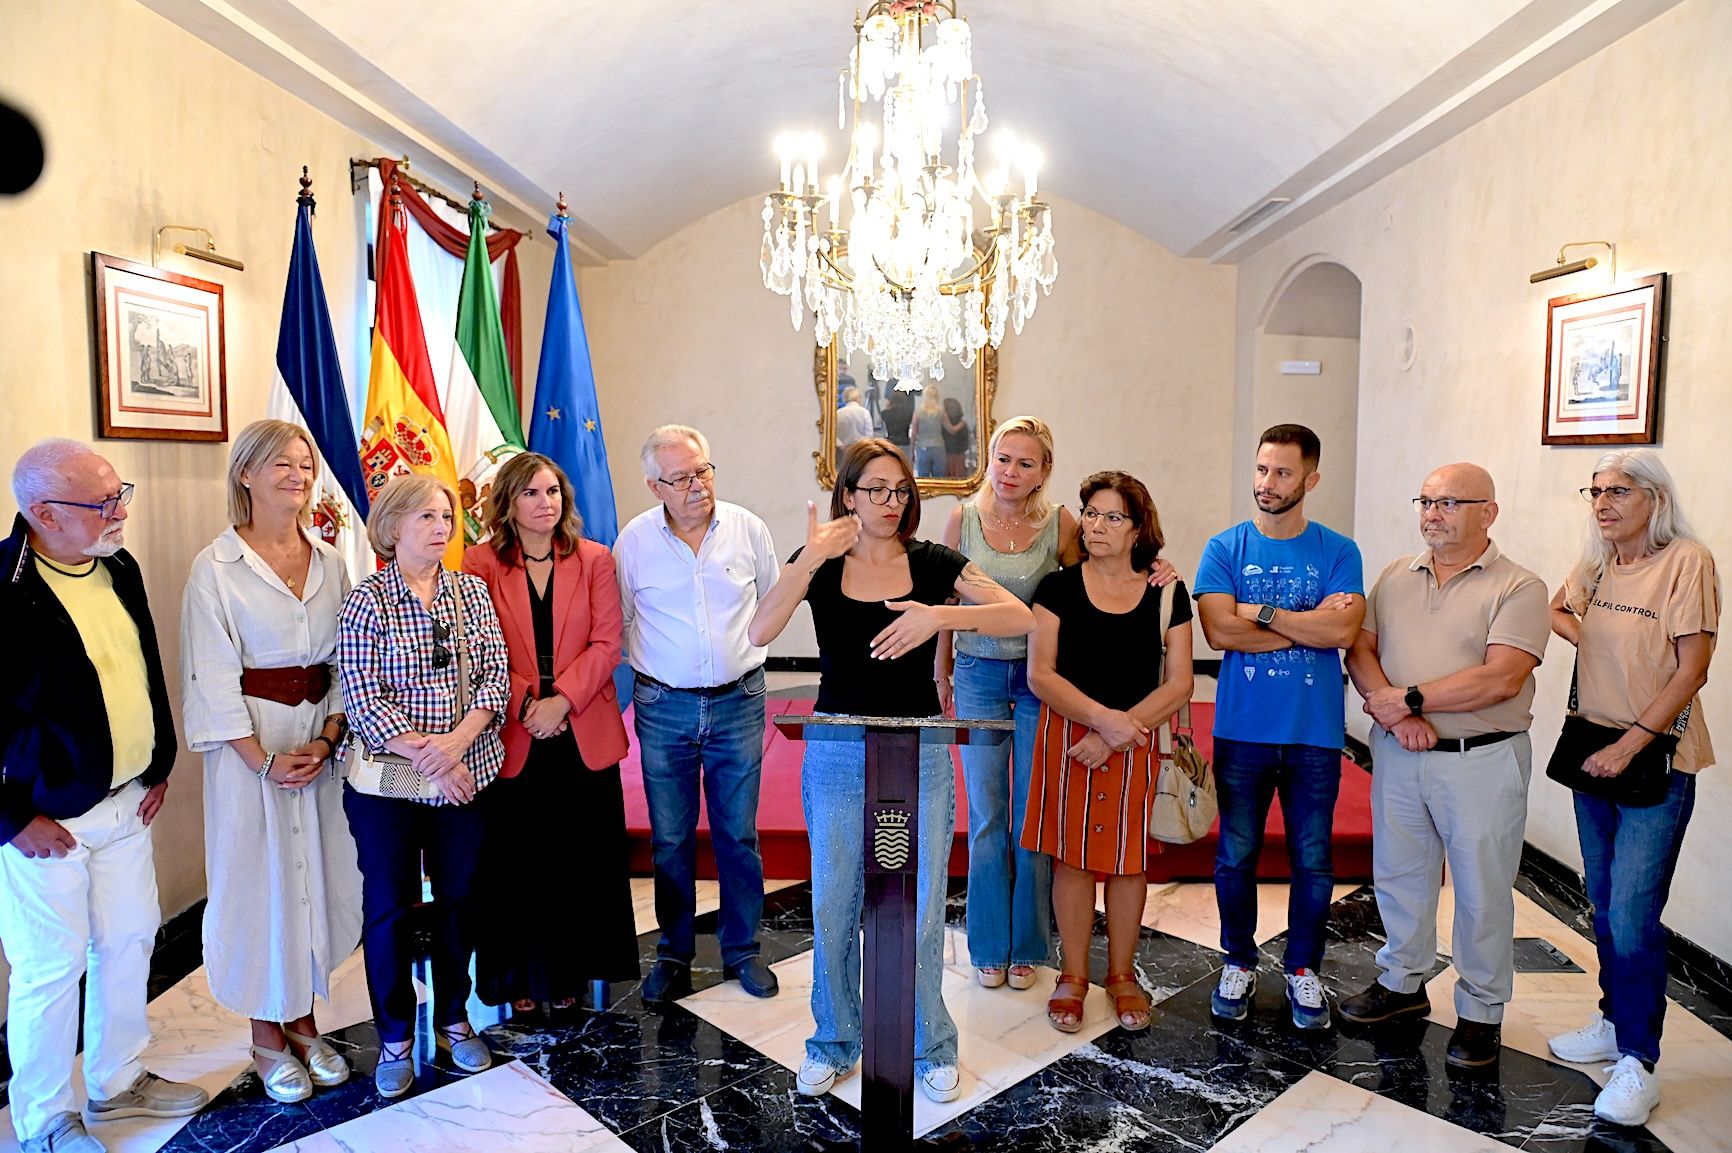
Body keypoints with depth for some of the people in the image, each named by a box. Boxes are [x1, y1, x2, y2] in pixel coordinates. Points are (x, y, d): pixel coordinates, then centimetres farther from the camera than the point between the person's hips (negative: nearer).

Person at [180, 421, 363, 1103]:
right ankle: (267, 1036, 23)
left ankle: (304, 1022, 27)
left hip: (324, 734, 4)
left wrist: (327, 740, -7)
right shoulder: (217, 567, -7)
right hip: (252, 742, -4)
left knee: (318, 872, 10)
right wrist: (264, 760, -14)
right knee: (261, 878, 4)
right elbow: (212, 677, -9)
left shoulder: (328, 561, 6)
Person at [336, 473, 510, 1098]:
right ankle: (394, 1037, 27)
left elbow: (496, 675, -4)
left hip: (467, 776, 3)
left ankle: (453, 1018, 34)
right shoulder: (366, 600, -7)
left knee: (459, 898, 14)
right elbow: (363, 698, -13)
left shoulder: (472, 590, 3)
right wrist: (425, 757, -19)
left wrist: (456, 741, -18)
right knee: (389, 907, 9)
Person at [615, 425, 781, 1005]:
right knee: (669, 840, 9)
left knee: (739, 834, 9)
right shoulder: (634, 540, -3)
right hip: (663, 707, 0)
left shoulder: (748, 528, -1)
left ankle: (742, 951, 26)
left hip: (738, 702, 1)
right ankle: (673, 956, 25)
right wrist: (647, 666, 6)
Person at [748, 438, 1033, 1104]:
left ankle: (930, 1048, 27)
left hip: (919, 753, 0)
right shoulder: (819, 563, 0)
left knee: (921, 908, 5)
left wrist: (941, 615, -24)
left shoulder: (932, 563, 0)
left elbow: (1020, 616, -10)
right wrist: (813, 556, -22)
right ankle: (834, 1043, 31)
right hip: (837, 752, 0)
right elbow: (760, 631, -16)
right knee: (833, 906, 9)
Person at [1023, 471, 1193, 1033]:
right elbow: (1040, 675, -7)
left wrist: (1116, 736, -13)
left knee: (1128, 856, 9)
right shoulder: (1059, 587, -1)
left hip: (1136, 741, 1)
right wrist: (1103, 717, -19)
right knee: (1071, 855, 4)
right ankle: (1073, 976, 21)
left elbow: (1179, 683, -3)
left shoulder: (1166, 593, 1)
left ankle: (1122, 975, 27)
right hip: (1067, 736, 0)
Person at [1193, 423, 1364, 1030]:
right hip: (1242, 729, 0)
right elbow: (1221, 630, -13)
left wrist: (1261, 611, -12)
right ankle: (1239, 964, 29)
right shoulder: (1224, 548, 0)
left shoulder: (1338, 552, 1)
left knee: (1312, 861, 10)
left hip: (1316, 733, 0)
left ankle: (1304, 969, 30)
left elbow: (1342, 631, -14)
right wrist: (1309, 624, -10)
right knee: (1235, 857, 10)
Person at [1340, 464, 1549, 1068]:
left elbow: (1500, 679, -19)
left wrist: (1408, 698, -17)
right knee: (1398, 873, 17)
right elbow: (1359, 651, 3)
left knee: (1482, 890, 6)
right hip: (1398, 753, 5)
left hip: (1481, 761, -5)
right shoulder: (1395, 577, 8)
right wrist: (1394, 713, -14)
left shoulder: (1518, 587, -8)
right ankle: (1402, 982, 35)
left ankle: (1481, 1011, 24)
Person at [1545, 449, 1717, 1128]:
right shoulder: (1597, 563, 7)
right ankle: (1616, 1022, 31)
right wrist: (1593, 640, 7)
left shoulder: (1687, 561, -13)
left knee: (1632, 915, -6)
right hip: (1594, 754, 7)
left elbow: (1692, 669, -16)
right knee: (1604, 905, 16)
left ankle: (1638, 1062, 7)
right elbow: (1557, 612, 27)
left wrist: (1630, 743, -19)